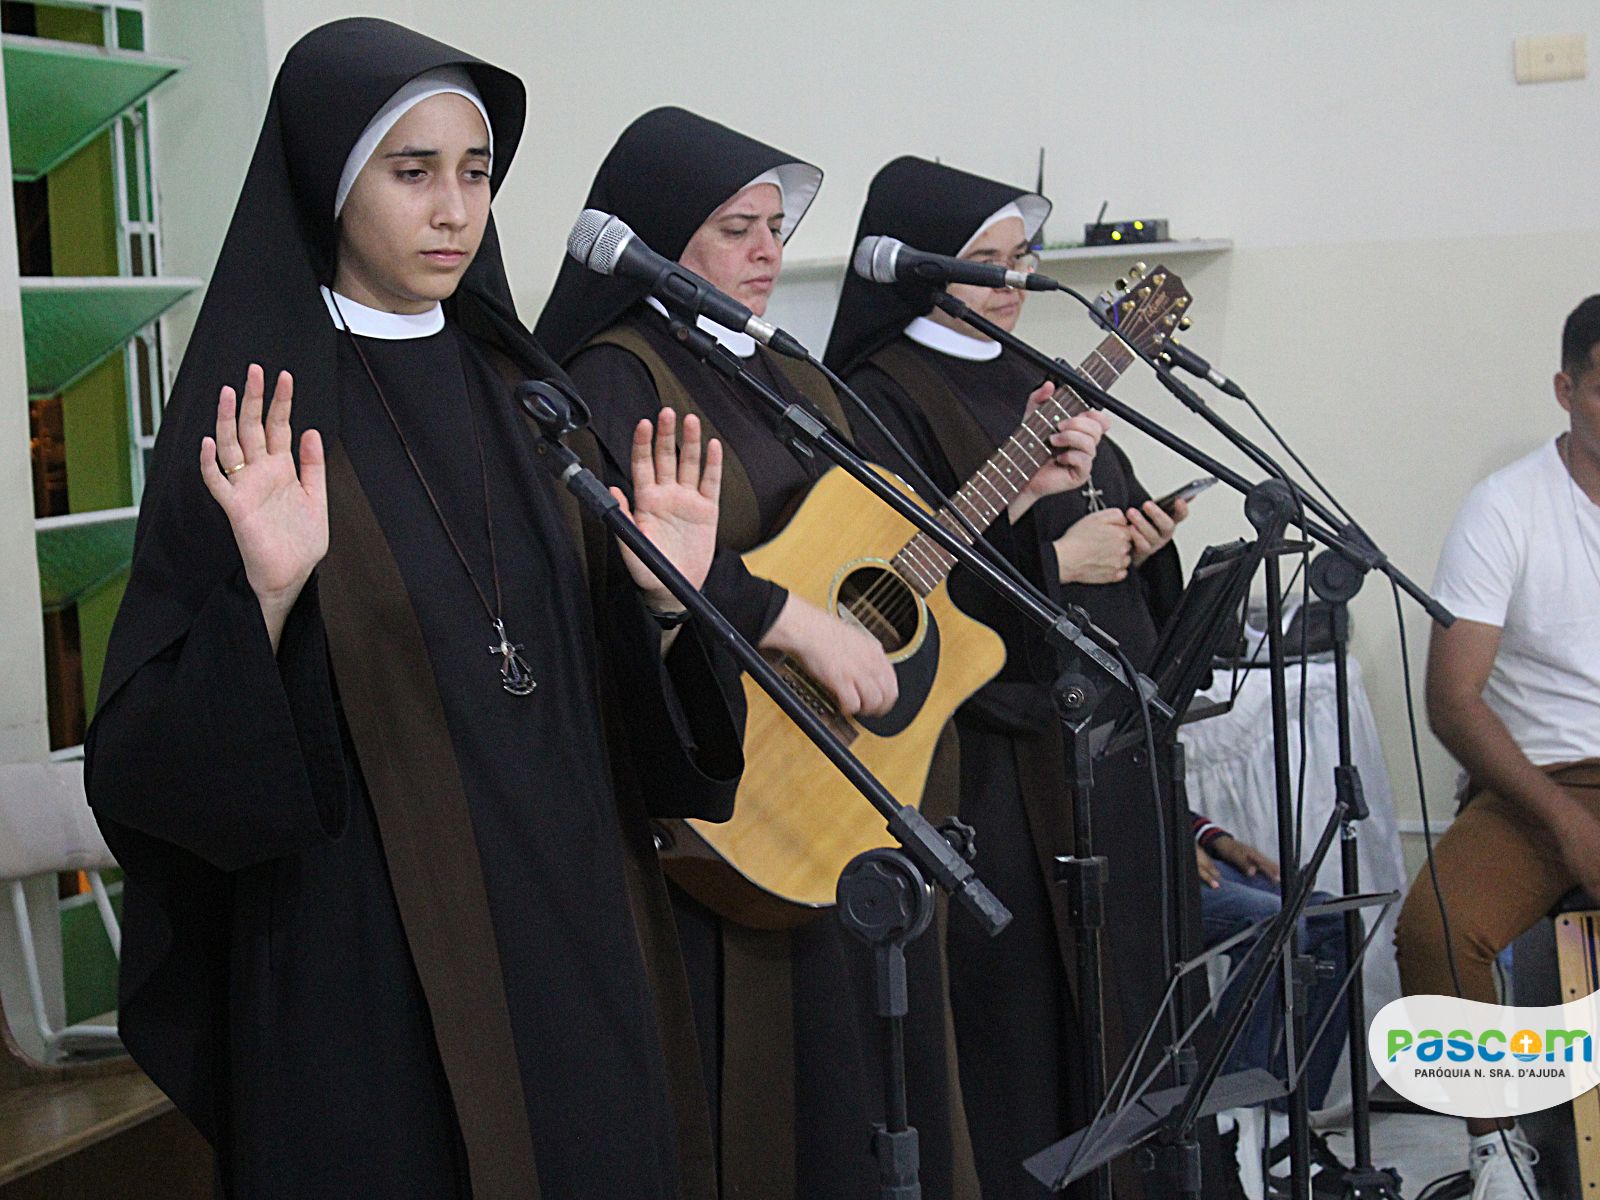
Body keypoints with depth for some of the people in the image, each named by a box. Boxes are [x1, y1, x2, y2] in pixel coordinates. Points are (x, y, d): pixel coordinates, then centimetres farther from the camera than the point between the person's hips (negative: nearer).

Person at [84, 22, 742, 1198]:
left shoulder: (517, 389, 9)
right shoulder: (256, 418, -8)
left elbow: (603, 682, 12)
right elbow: (150, 752, -12)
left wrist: (665, 598, -7)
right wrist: (265, 596, -28)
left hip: (572, 914, 5)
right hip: (369, 950, -5)